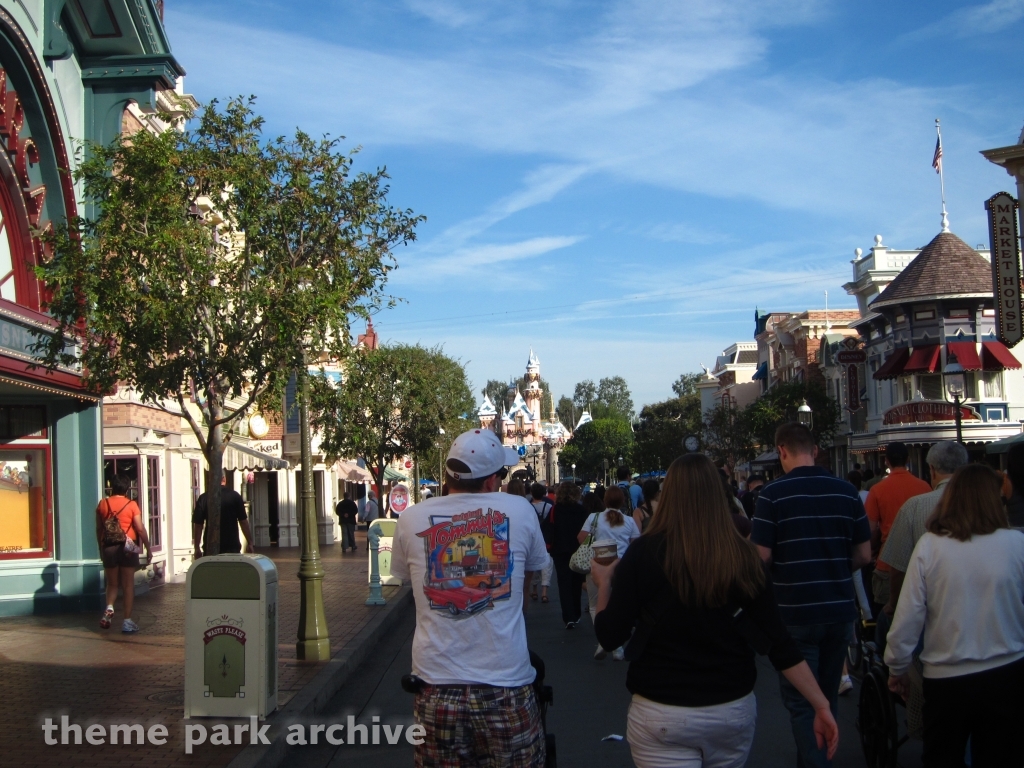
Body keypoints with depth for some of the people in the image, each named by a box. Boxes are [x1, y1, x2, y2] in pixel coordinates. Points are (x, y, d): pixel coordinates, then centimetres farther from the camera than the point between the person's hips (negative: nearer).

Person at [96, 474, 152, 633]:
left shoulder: (103, 504, 3)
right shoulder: (131, 505, -6)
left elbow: (99, 529, 8)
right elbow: (140, 529, -7)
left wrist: (101, 548, 19)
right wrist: (148, 548, 2)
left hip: (108, 548, 2)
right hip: (127, 548, -2)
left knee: (112, 583, 16)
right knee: (128, 585, 4)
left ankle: (109, 608, -10)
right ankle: (127, 621, 4)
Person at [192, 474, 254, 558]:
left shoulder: (203, 498, -3)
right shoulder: (234, 496, -3)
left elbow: (198, 525, -2)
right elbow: (243, 521, -3)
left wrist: (197, 548, 5)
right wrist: (249, 543, 4)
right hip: (232, 547, 0)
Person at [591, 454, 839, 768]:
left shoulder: (644, 553, -13)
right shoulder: (744, 557, -5)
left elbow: (610, 636, -10)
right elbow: (776, 640, -7)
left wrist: (605, 583, 7)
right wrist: (821, 704, -1)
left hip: (663, 714, -4)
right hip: (734, 709, 4)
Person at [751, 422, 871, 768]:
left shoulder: (774, 494, -13)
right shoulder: (847, 492, 0)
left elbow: (761, 556, -14)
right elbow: (864, 555, 3)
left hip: (795, 613, -5)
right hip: (840, 610, 5)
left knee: (802, 704, 4)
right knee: (827, 698, 19)